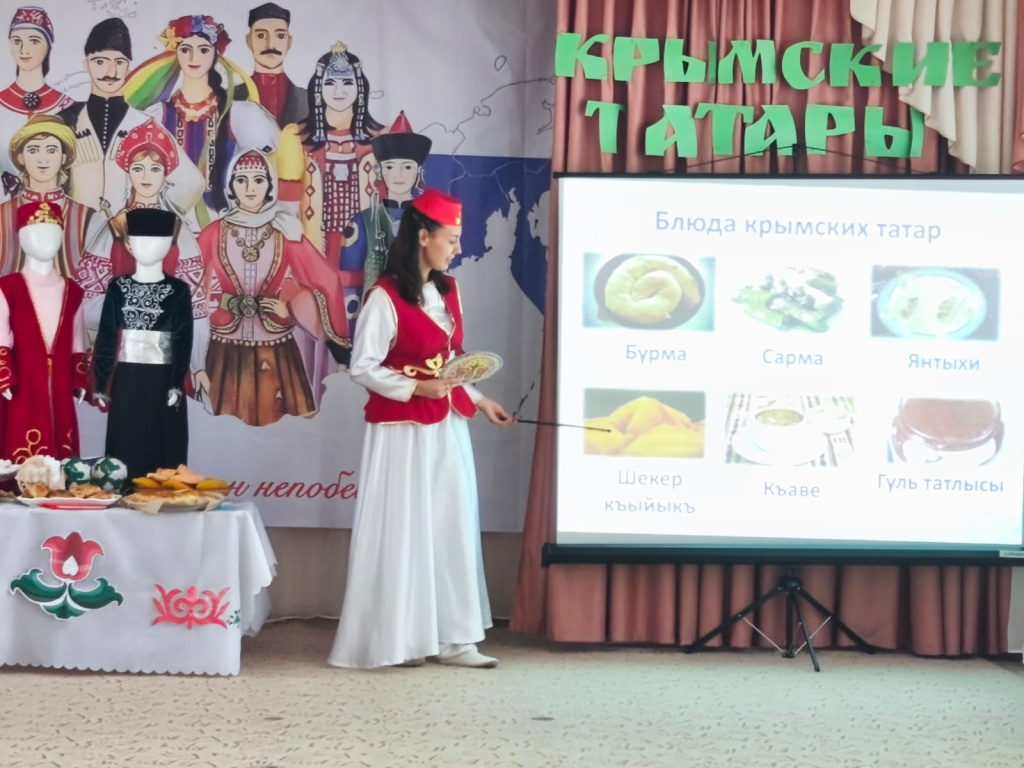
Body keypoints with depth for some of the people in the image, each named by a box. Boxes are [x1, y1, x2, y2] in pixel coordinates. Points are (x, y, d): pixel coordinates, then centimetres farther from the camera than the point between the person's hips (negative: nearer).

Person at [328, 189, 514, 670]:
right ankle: (394, 641, 6)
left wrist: (479, 401, 11)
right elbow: (362, 368, -15)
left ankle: (452, 638, 12)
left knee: (451, 528, 7)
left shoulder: (446, 291, 9)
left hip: (445, 428, 8)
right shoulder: (385, 297, -14)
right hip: (401, 430, -8)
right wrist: (417, 389, -22)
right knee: (401, 532, -2)